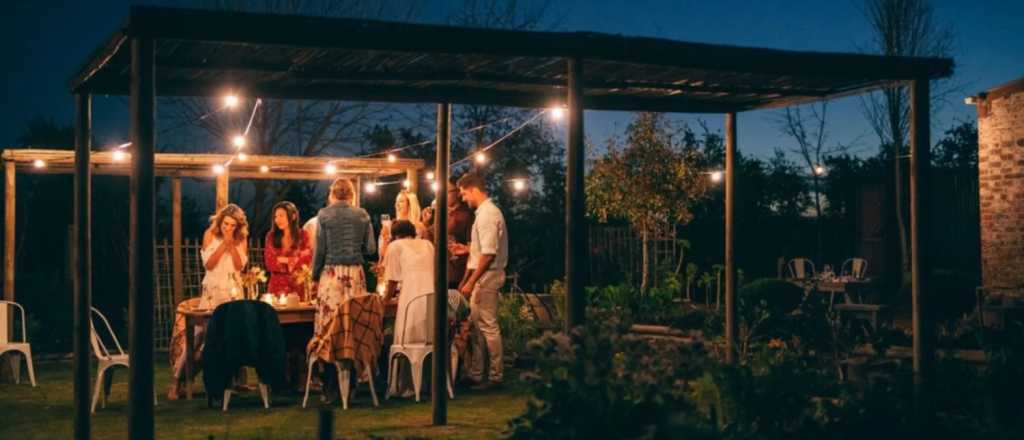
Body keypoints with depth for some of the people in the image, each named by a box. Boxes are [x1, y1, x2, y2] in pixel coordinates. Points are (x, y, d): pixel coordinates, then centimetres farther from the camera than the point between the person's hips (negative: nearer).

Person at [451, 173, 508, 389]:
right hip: (483, 276, 10)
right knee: (476, 324, 14)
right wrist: (466, 249, 16)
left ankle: (495, 375, 4)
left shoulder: (488, 214, -17)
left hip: (487, 275, -10)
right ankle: (475, 373, 21)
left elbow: (489, 254, -21)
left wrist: (471, 281, -20)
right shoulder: (484, 212, 14)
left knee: (488, 326, -4)